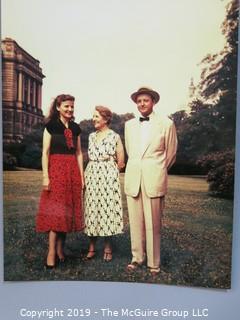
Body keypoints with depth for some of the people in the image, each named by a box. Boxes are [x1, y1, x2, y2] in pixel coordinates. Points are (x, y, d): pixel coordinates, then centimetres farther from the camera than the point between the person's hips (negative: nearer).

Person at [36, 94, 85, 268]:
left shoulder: (75, 128, 12)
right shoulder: (51, 126, 0)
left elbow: (79, 153, 13)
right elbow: (45, 152, -4)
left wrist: (81, 176, 8)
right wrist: (45, 176, -12)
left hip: (72, 172, 5)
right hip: (56, 170, -4)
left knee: (68, 209, 6)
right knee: (55, 210, -6)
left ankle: (60, 249, 17)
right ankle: (52, 252, -1)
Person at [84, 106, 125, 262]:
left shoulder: (115, 136, -3)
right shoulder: (91, 136, 11)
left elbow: (121, 162, -1)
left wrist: (108, 171, 6)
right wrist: (93, 171, 14)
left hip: (108, 176, -4)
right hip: (92, 176, 5)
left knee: (108, 208, -1)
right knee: (92, 208, 4)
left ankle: (108, 248, 12)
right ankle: (92, 247, 14)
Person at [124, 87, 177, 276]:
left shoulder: (166, 124, 1)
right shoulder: (129, 125, 12)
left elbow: (171, 154, 9)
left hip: (154, 180, -3)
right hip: (133, 179, 3)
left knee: (153, 224, 1)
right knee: (135, 222, 8)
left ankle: (153, 262, 16)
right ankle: (137, 258, 23)